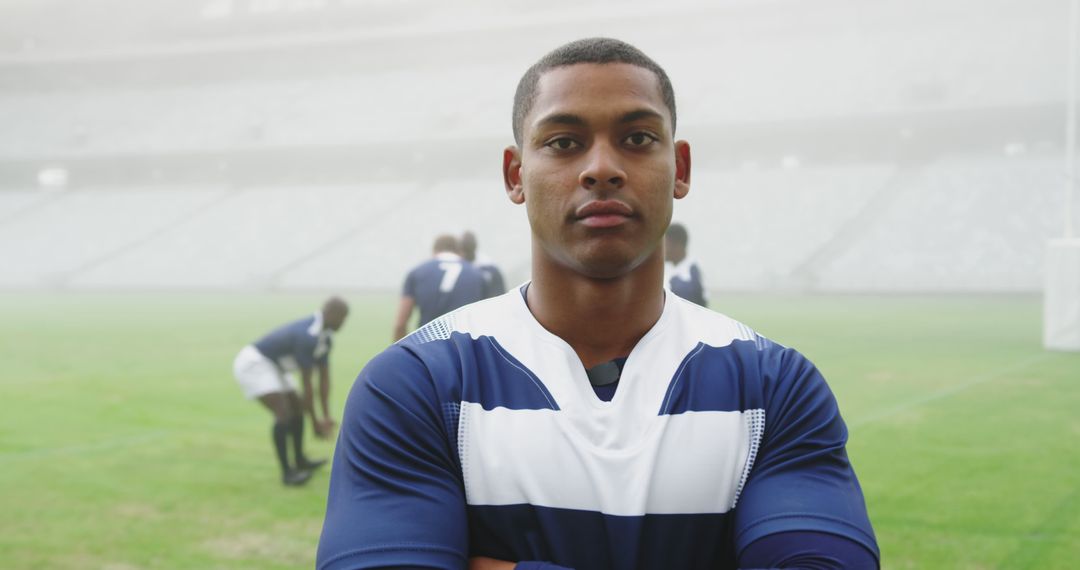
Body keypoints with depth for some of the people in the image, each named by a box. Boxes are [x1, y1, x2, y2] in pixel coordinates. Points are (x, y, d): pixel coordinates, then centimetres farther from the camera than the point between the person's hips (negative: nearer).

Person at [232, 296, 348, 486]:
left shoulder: (324, 337, 1)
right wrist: (315, 422, -20)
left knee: (297, 409, 16)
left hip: (272, 365, 11)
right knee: (283, 414, -21)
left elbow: (324, 377, 4)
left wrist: (326, 416, 0)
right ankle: (287, 472, -14)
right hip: (254, 363, -11)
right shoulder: (308, 336, -31)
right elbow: (307, 383, -27)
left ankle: (300, 461, 34)